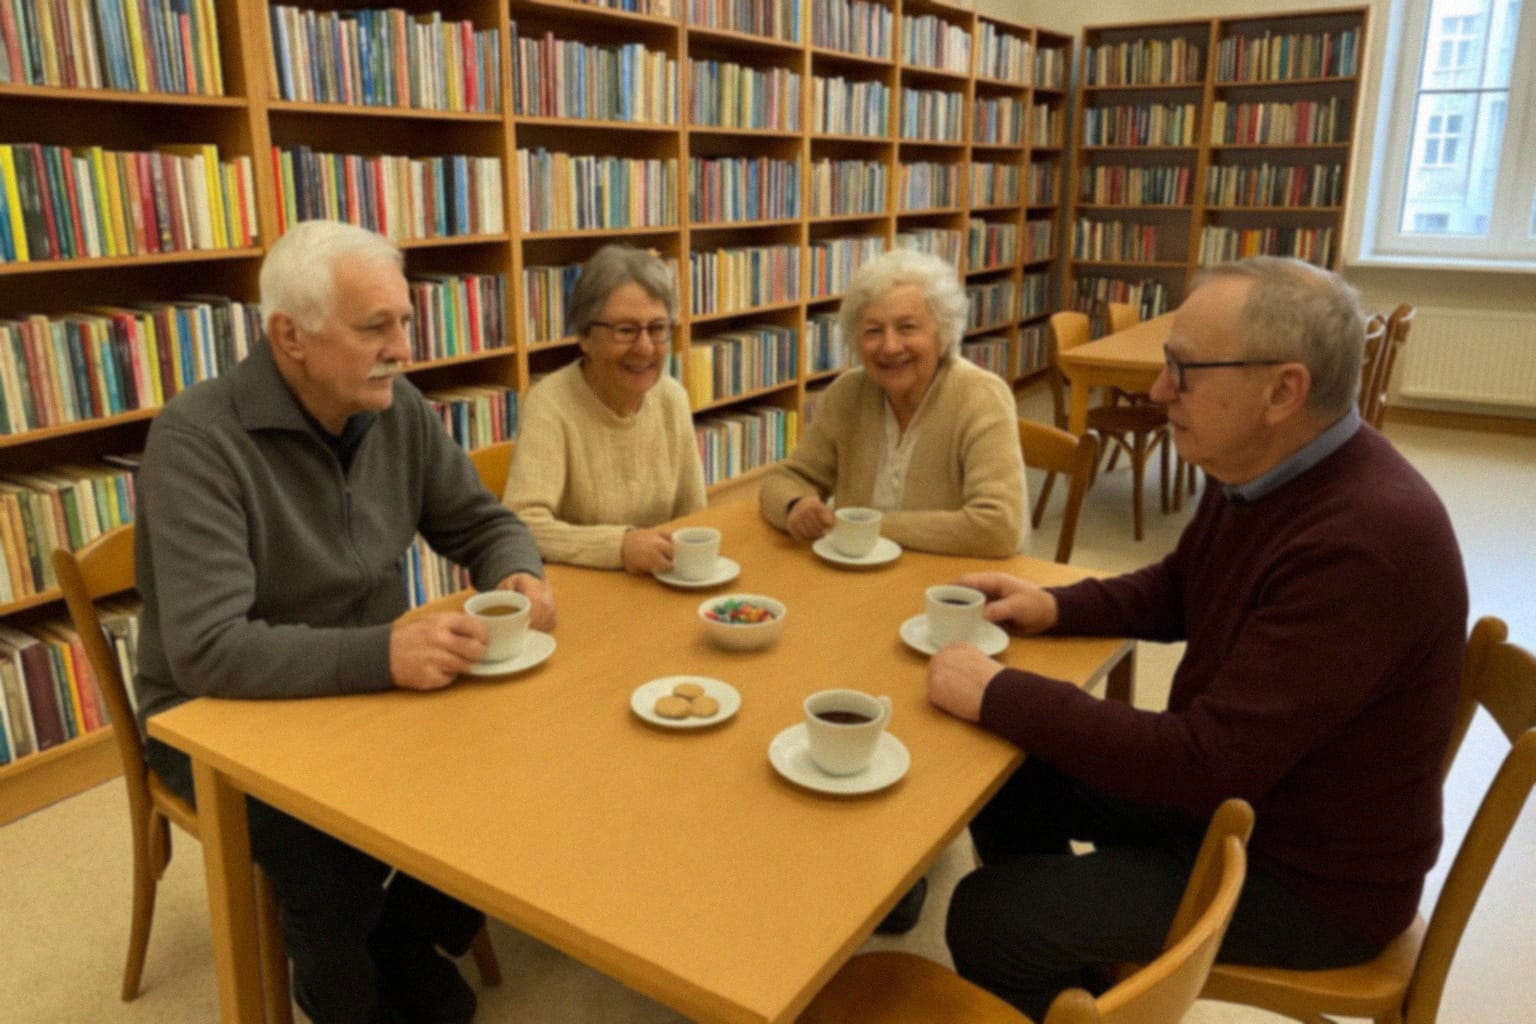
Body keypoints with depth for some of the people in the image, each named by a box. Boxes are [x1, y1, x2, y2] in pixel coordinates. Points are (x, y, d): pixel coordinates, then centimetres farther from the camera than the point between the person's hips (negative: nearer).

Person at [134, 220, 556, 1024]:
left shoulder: (398, 411, -5)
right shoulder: (197, 439, -23)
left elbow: (483, 523, 6)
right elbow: (206, 650, -30)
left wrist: (517, 575, -18)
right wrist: (382, 655, -42)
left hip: (369, 691, 6)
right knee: (335, 851, -30)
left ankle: (405, 943, 14)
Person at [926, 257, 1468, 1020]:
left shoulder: (1365, 544, -33)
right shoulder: (1263, 468, -4)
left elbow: (1208, 762, -33)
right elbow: (1174, 591, 14)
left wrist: (998, 694, -27)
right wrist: (1053, 607, -3)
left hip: (1308, 876, -8)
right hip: (1237, 786, 9)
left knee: (986, 919, -14)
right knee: (1005, 781, 11)